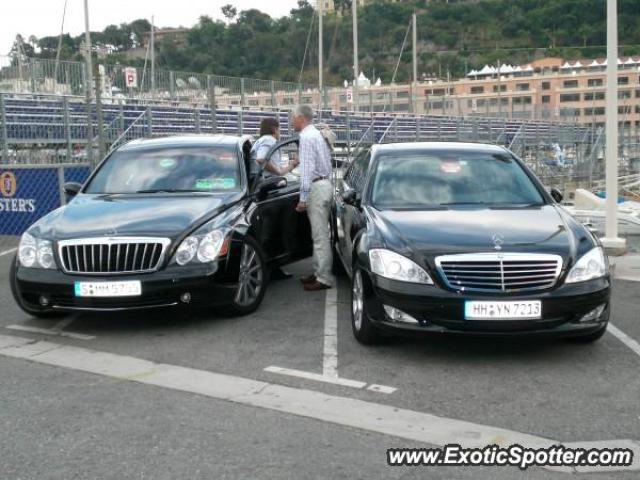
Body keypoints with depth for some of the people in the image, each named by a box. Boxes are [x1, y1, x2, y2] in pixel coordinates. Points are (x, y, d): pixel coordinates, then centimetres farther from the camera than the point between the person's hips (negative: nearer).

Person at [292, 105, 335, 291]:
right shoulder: (318, 134, 18)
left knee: (320, 235, -7)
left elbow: (307, 169, -19)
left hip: (317, 187, -10)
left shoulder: (307, 137, -12)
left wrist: (303, 197, -20)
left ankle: (324, 278, -4)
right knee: (320, 234, 15)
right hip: (325, 183, 10)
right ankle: (319, 272, 22)